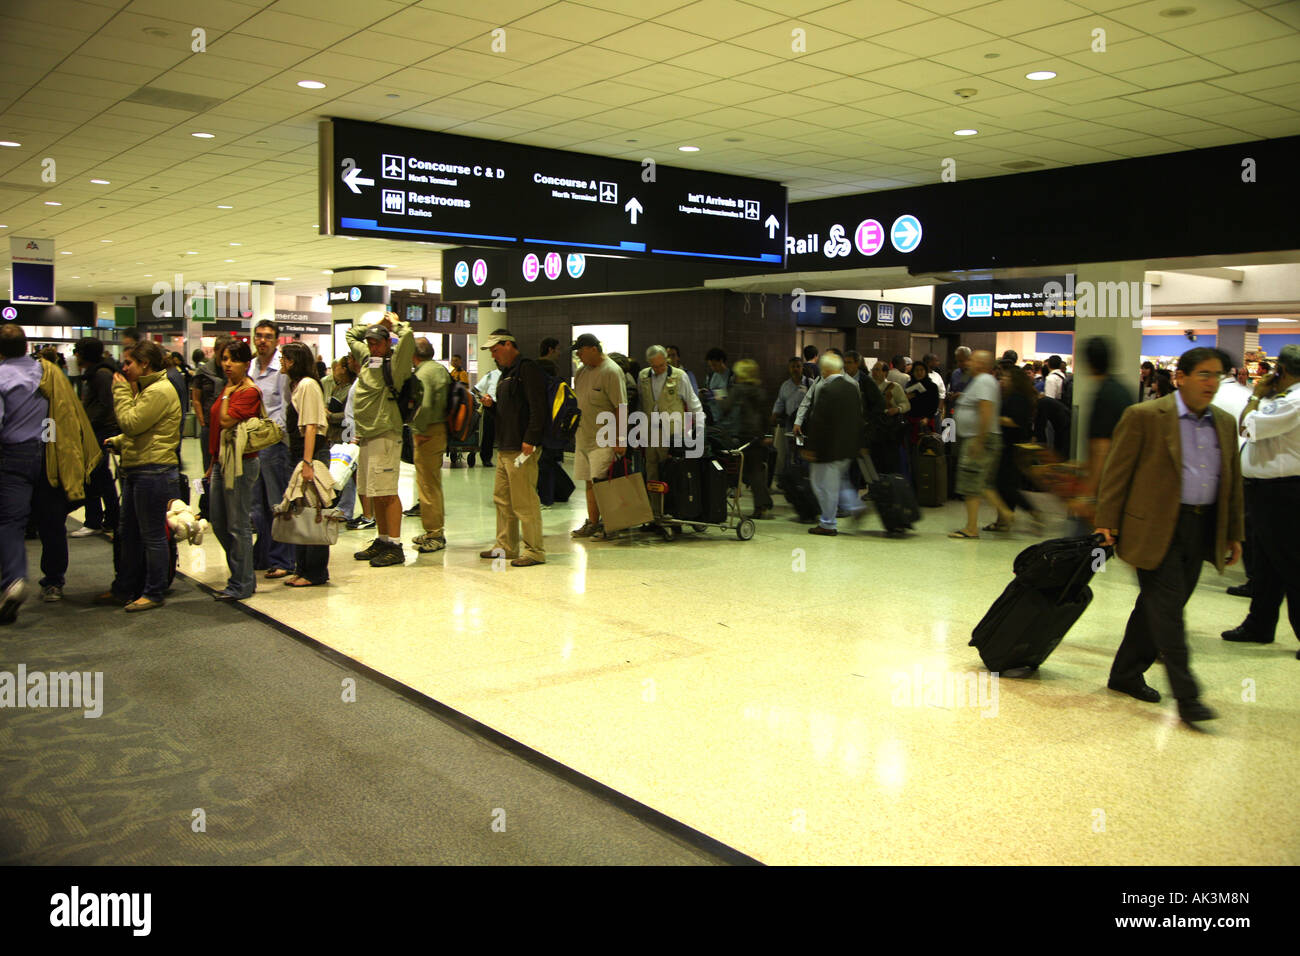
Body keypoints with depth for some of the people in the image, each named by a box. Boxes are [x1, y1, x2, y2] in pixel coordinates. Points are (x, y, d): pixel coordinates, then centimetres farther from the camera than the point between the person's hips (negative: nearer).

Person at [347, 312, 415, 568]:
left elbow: (407, 336, -22)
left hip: (385, 435, -8)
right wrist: (374, 324, 20)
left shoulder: (393, 364, -7)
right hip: (366, 436, 8)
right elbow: (351, 335, 31)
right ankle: (382, 540, 23)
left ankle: (395, 547, -5)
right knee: (374, 493, 13)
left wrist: (394, 323, -2)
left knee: (387, 493, -8)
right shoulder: (366, 358, 15)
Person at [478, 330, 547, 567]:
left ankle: (535, 551, -1)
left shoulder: (527, 369, -10)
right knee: (502, 499, 15)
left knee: (524, 502, -7)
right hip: (504, 448, 10)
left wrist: (530, 440, -23)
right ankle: (506, 547, 24)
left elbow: (537, 407, -19)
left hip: (522, 448, -10)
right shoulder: (506, 373, 21)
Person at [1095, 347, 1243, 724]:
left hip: (1201, 532, 6)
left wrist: (1234, 534, 16)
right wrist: (1107, 523, -9)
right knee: (1167, 610, -6)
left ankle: (1126, 674, 25)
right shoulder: (1145, 417, -7)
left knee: (1159, 608, 12)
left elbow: (1233, 481, 18)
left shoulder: (1225, 424, 12)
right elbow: (1117, 471, -6)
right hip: (1157, 528, -6)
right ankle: (1186, 695, -3)